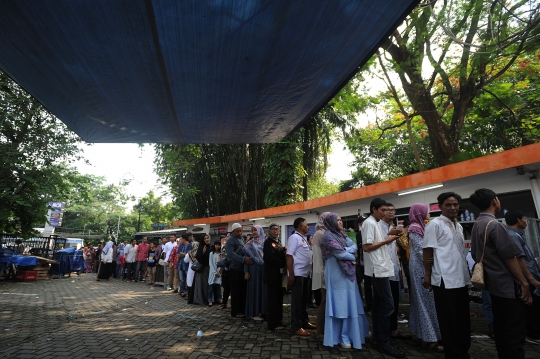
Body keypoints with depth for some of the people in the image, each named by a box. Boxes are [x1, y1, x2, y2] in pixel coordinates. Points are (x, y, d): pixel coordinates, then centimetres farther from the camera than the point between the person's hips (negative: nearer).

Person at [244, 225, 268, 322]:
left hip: (264, 269, 1)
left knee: (263, 288, 7)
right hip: (253, 269, -1)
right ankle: (255, 312, 10)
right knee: (254, 289, 2)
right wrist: (246, 271, -6)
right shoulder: (249, 244, 4)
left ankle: (263, 310, 19)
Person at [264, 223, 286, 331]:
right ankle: (273, 324, 6)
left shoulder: (278, 242, 17)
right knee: (273, 297, -3)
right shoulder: (268, 242, -7)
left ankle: (278, 320, 22)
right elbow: (271, 258, -17)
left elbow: (281, 256, 14)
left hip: (279, 273, 7)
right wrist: (284, 263, -14)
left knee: (279, 297, 12)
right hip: (272, 273, -7)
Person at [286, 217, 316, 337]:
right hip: (298, 274, -8)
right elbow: (289, 256, -17)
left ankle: (304, 321, 30)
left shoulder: (304, 238, 13)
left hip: (305, 273, 9)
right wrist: (291, 274, -20)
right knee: (297, 300, -1)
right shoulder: (294, 237, -13)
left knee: (303, 299, 18)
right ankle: (296, 327, 7)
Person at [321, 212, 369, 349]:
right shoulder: (328, 235, -12)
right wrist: (352, 258, -2)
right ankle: (341, 337, 10)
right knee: (340, 303, -1)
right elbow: (340, 253, -18)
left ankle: (350, 332, 27)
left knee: (349, 303, 13)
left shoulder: (341, 234, 14)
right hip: (337, 274, -8)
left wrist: (345, 250, -14)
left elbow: (355, 247, 5)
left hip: (347, 272, 8)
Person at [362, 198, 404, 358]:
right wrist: (386, 241, -14)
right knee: (387, 304, -7)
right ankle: (384, 342, 2)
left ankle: (378, 338, 20)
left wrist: (387, 235, 8)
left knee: (379, 303, 12)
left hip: (380, 268, 10)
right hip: (378, 269, -10)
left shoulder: (374, 223, 17)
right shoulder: (369, 223, -13)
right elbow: (366, 247, -18)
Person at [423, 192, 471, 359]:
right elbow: (427, 251, -11)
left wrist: (466, 272, 16)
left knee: (463, 318, 17)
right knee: (448, 320, 3)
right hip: (444, 280, -8)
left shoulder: (459, 226, 13)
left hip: (461, 279, 8)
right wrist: (427, 275, -12)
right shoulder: (435, 224, -10)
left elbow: (461, 251, 20)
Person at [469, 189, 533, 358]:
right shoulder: (495, 224, -18)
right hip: (508, 284, -8)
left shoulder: (476, 225, 9)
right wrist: (524, 282, -11)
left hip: (494, 283, 9)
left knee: (500, 327, 17)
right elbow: (509, 257, -18)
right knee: (515, 331, 0)